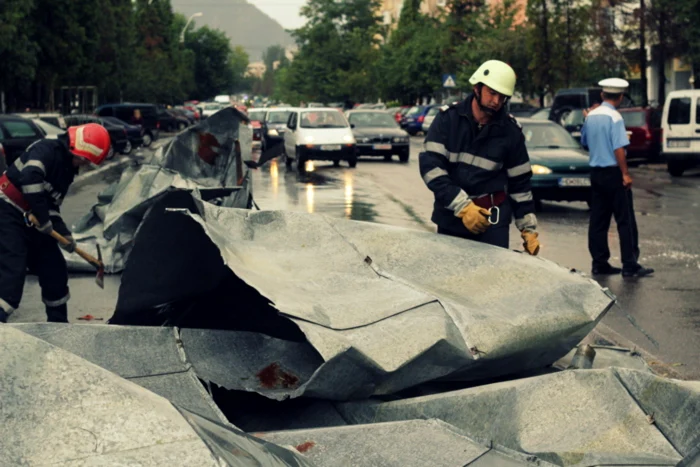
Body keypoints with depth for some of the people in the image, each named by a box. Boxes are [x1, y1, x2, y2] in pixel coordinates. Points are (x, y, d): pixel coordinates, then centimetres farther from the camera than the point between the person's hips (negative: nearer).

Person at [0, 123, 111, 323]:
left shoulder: (67, 169, 12)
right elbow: (30, 178, -33)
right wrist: (43, 218, -26)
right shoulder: (47, 149, -16)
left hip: (31, 221, 9)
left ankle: (58, 323, 24)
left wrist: (63, 233, 3)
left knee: (54, 269, 10)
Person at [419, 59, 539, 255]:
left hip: (493, 218, 0)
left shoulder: (510, 131, 1)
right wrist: (462, 206, -21)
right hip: (449, 217, 0)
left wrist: (528, 229, 5)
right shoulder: (448, 118, -4)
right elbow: (430, 166, -12)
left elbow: (520, 182, 8)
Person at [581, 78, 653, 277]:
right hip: (613, 172, -7)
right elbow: (619, 148, -20)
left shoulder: (591, 116, 7)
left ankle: (599, 263, 11)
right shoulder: (614, 117, -14)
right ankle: (630, 265, -3)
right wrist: (625, 174, -17)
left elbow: (585, 142, 20)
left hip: (596, 172, 7)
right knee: (625, 220, -3)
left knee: (598, 220, 9)